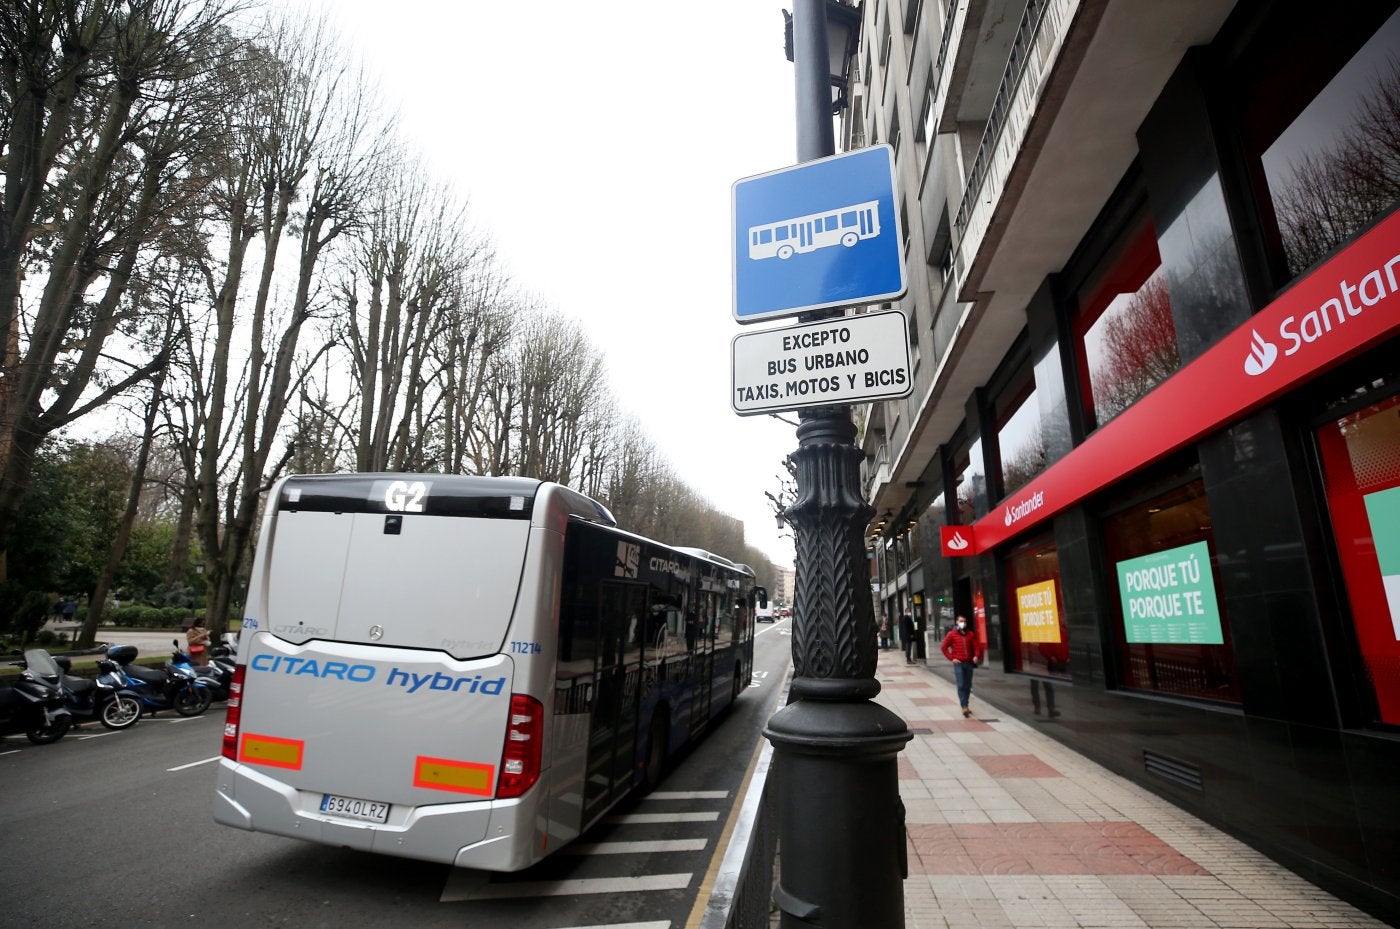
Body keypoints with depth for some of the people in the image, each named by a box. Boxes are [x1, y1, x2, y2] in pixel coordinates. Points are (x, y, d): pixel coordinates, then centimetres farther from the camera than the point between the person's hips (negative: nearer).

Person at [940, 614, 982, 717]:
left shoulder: (971, 634, 9)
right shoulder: (952, 634, 0)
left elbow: (976, 646, 9)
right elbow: (944, 647, 2)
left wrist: (977, 656, -10)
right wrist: (951, 658, -5)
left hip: (969, 663, 4)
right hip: (958, 663, -4)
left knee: (968, 686, 9)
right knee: (961, 685, -10)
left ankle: (965, 705, 20)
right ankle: (964, 707, -14)